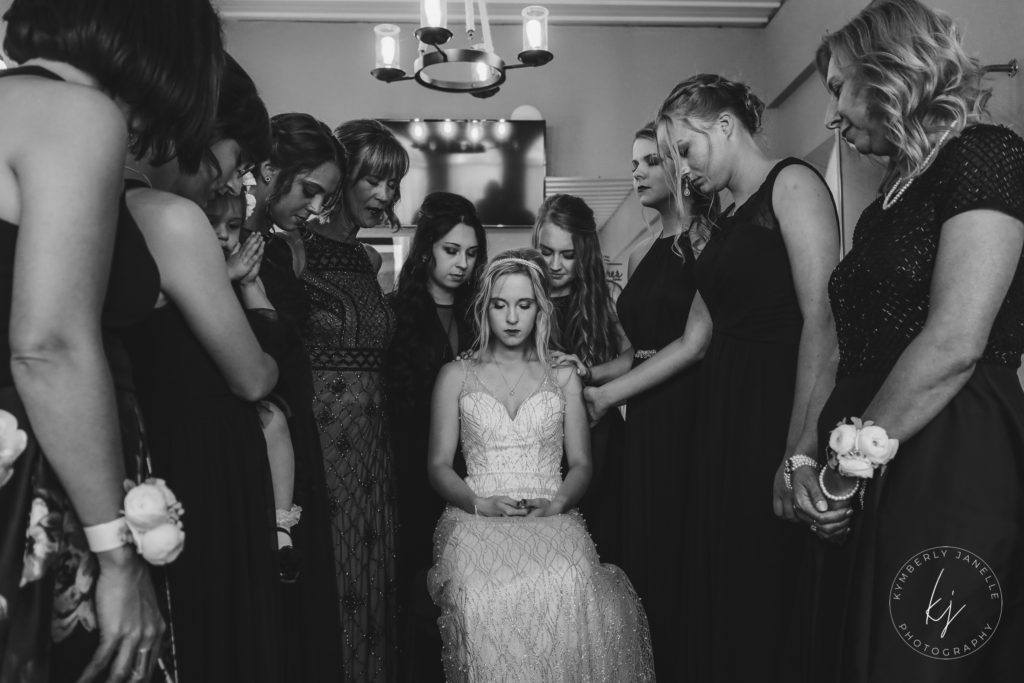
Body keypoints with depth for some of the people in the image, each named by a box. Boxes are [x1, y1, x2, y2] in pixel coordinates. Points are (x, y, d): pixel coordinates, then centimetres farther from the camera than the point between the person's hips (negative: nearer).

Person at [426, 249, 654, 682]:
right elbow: (439, 464, 8)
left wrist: (555, 503, -10)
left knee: (567, 589, -34)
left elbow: (581, 464, 11)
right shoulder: (456, 376, 13)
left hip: (552, 518, 1)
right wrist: (481, 504, -10)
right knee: (486, 596, -34)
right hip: (477, 518, 0)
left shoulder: (563, 377, 16)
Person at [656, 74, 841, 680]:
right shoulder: (726, 220, 19)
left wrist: (802, 449, -22)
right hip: (722, 415, 8)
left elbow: (823, 321, -16)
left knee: (771, 582, -2)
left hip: (776, 412, -8)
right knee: (717, 584, 10)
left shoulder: (792, 183, -5)